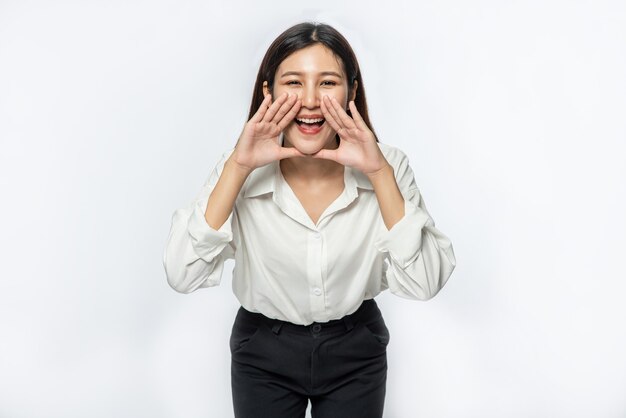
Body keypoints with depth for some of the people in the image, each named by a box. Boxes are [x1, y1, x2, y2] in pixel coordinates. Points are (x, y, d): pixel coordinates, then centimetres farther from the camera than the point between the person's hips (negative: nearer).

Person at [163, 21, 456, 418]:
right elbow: (182, 275, -24)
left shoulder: (386, 166, -16)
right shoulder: (241, 172, -16)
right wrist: (236, 168, -30)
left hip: (355, 353, 1)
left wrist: (380, 173, -30)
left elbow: (423, 283, -23)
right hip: (263, 354, 0)